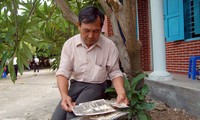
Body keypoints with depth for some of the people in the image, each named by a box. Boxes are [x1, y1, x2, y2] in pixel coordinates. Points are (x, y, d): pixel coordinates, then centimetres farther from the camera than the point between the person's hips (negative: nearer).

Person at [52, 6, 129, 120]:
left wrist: (121, 92, -22)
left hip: (96, 86, -2)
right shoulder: (69, 44, -3)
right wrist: (64, 95, -26)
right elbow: (63, 72, -7)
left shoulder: (109, 46, -7)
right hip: (75, 85, 3)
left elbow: (115, 73, -1)